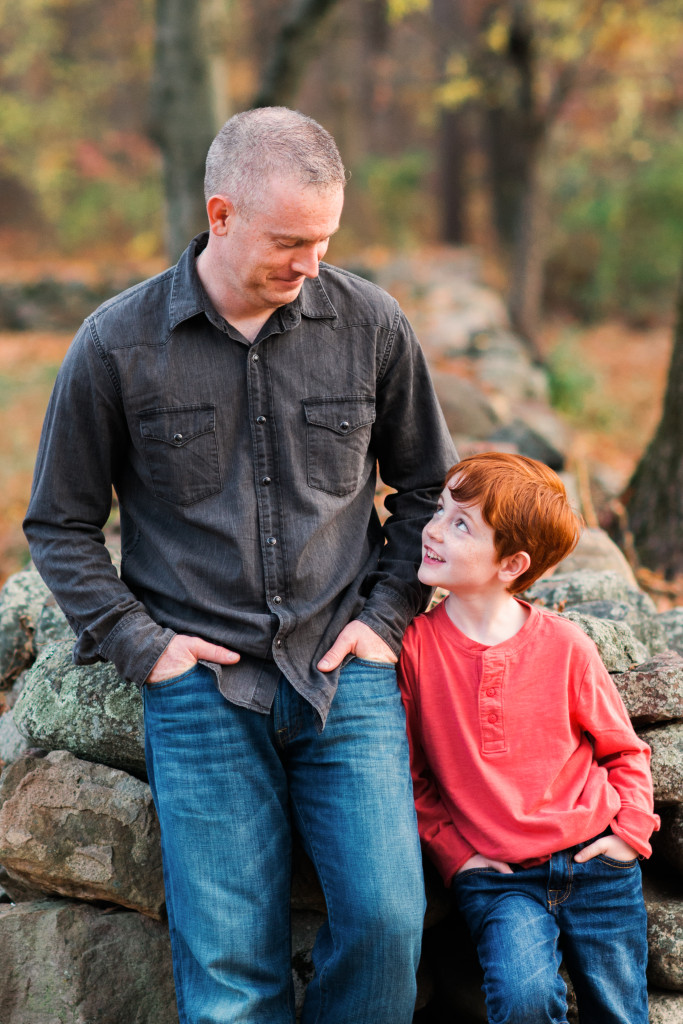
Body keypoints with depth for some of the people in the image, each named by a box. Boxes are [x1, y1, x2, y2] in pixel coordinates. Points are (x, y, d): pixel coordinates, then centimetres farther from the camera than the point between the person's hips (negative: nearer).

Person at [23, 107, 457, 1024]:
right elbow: (60, 527, 9)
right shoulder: (117, 345, -1)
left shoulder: (371, 324, 3)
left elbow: (428, 486, 16)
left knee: (387, 920, -11)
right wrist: (139, 644, -2)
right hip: (202, 685, -1)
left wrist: (387, 613, 5)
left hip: (344, 670, 1)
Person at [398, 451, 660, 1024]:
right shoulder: (416, 644, -7)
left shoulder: (565, 647, -6)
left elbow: (624, 751, 8)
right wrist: (453, 851, -3)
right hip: (496, 878, -1)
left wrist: (630, 834, -3)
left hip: (594, 865, 1)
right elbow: (409, 773, 4)